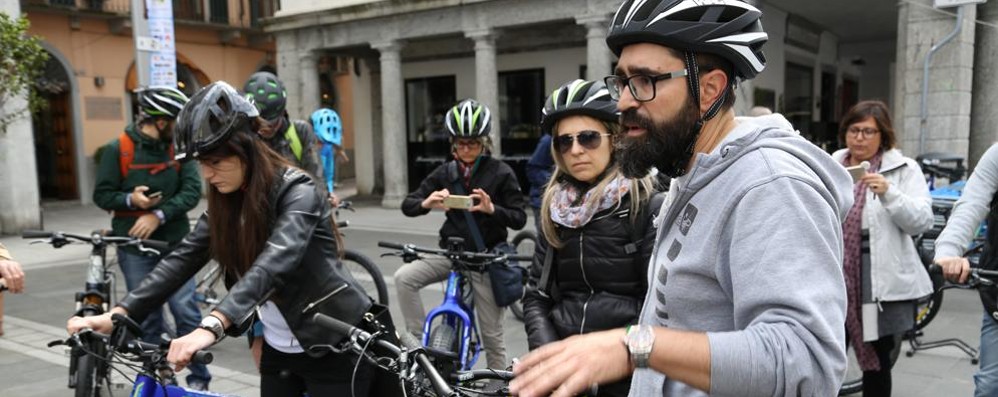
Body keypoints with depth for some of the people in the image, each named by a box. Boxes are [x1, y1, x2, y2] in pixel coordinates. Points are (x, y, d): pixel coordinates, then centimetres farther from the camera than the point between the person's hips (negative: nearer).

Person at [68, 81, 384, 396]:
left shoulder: (299, 192, -21)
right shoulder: (227, 201, 1)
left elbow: (274, 262, -38)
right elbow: (182, 259, -6)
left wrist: (211, 326, -50)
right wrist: (118, 313, -18)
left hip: (335, 347, -6)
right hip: (279, 349, 7)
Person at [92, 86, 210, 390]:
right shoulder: (118, 149, -4)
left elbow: (192, 191, -7)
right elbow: (102, 195, -1)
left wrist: (159, 215, -18)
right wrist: (131, 199, -20)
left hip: (175, 244, 1)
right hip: (135, 247, 0)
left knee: (186, 310, -4)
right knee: (147, 318, 7)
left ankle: (199, 377, 9)